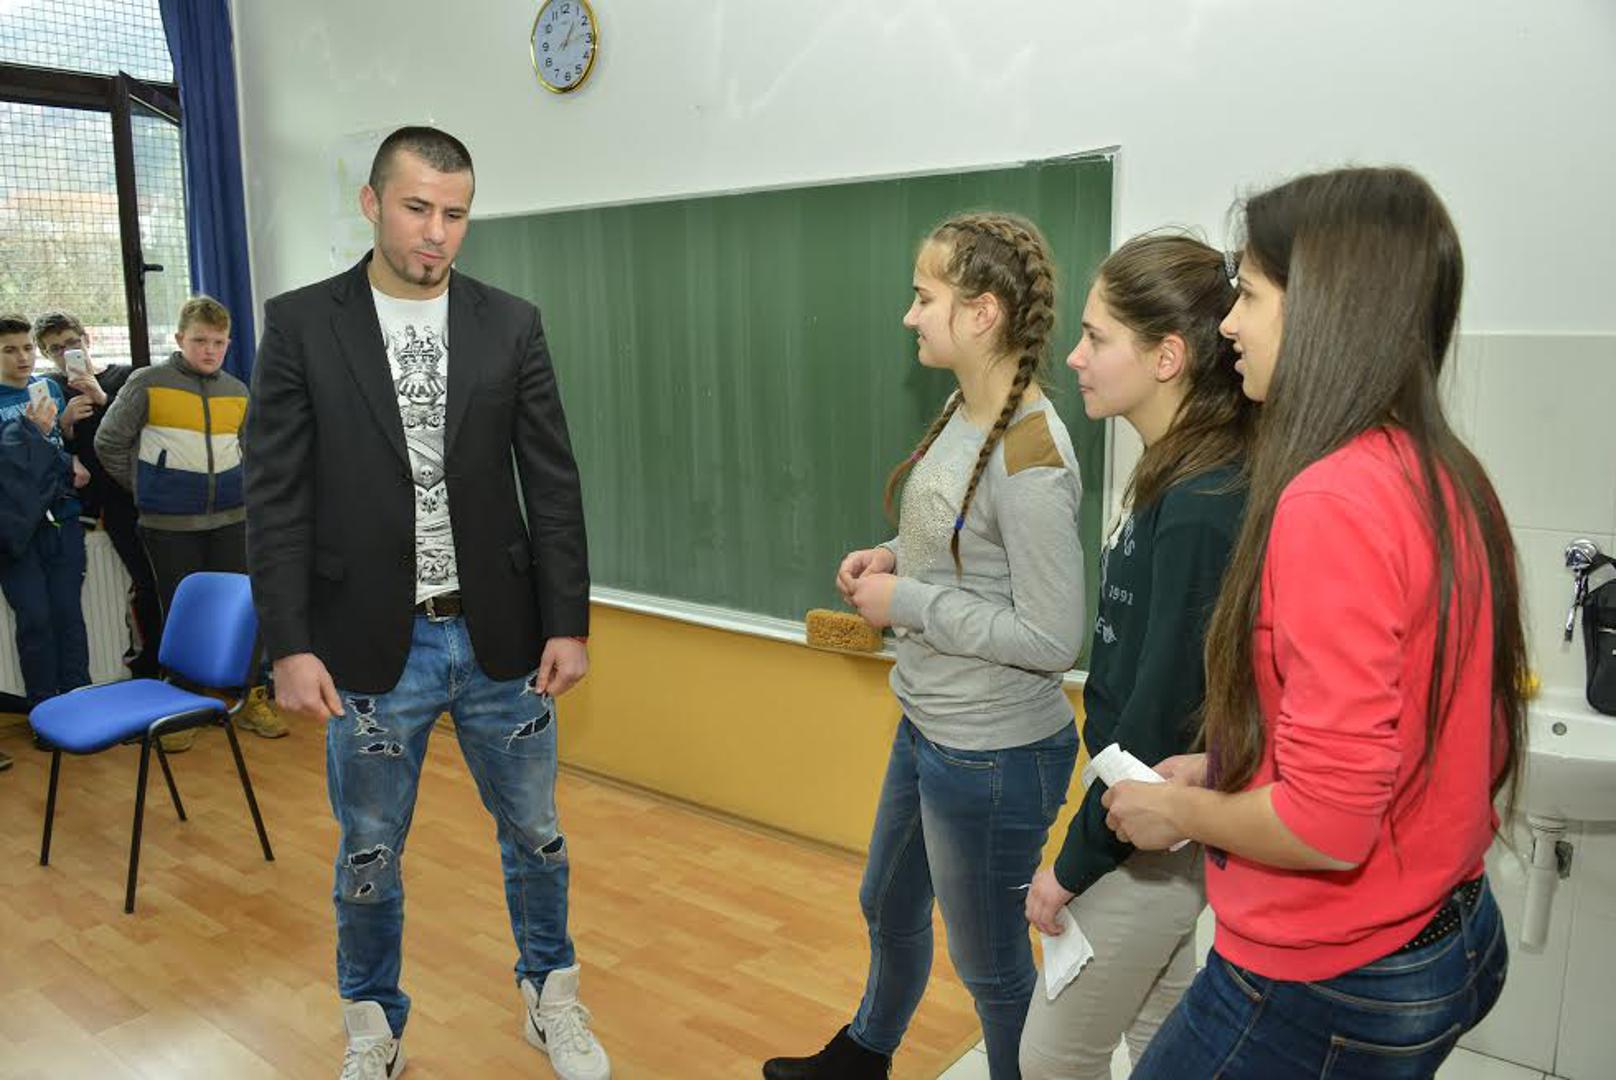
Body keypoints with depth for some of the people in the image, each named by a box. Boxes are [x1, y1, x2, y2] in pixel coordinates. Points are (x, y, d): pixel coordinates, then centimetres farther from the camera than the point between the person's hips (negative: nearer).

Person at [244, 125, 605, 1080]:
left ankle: (553, 1000, 38)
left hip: (499, 638, 1)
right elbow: (277, 500, -3)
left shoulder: (512, 325, 1)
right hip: (371, 645, -1)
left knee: (535, 835, 14)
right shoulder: (301, 323, -2)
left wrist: (568, 625, -2)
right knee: (369, 856, 14)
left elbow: (553, 485, 1)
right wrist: (291, 646, -8)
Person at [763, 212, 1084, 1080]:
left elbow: (1050, 638, -25)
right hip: (926, 727, 10)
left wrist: (905, 601, -20)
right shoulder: (963, 411, 0)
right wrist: (892, 557, -3)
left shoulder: (1030, 459, -26)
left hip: (993, 755, -10)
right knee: (888, 907, 31)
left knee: (989, 964, 14)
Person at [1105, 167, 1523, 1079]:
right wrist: (1225, 768, 9)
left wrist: (1177, 811, -9)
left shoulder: (1332, 501, -26)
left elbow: (1326, 825, -26)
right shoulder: (1450, 479, 1)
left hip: (1330, 985, -8)